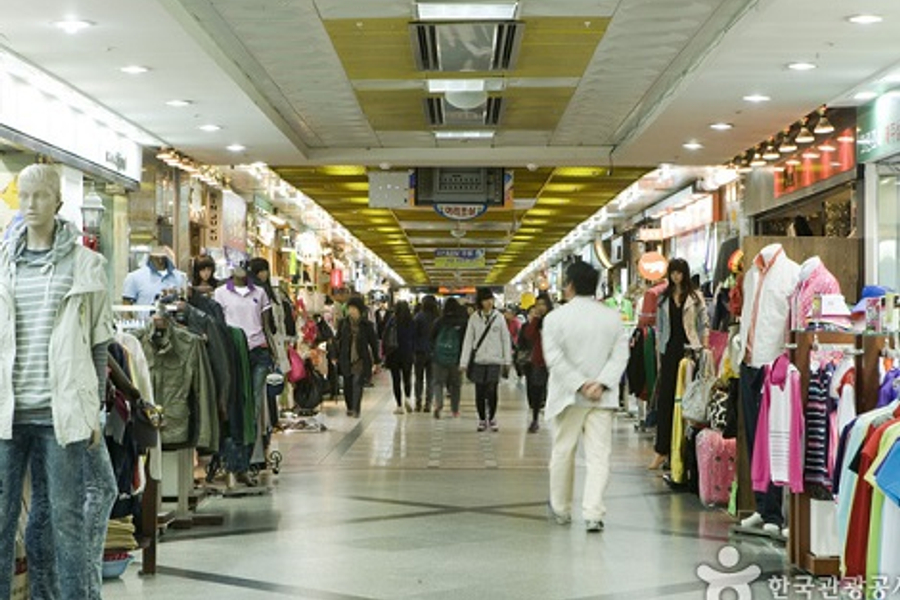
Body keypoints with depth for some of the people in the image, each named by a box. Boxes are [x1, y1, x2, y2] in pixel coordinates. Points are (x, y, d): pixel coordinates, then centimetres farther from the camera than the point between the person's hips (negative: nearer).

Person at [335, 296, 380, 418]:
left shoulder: (367, 325, -2)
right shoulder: (343, 323, 4)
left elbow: (373, 343, 3)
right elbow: (338, 340, 9)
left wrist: (376, 362, 4)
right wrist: (336, 357, 5)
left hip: (361, 359, -3)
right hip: (346, 359, 3)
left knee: (357, 384, -13)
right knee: (347, 385, 9)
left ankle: (355, 410, -12)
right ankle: (350, 408, 24)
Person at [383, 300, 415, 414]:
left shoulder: (391, 321, -7)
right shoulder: (411, 322, -5)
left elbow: (385, 338, -6)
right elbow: (414, 339, -2)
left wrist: (384, 352, 1)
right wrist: (413, 352, 7)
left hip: (393, 354, -1)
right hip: (407, 354, 1)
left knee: (396, 380, 5)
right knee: (407, 378, 16)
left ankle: (399, 406, 2)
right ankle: (407, 398, -7)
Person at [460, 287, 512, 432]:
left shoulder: (499, 317, 2)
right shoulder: (474, 318, 3)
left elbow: (506, 339, 6)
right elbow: (468, 340, 3)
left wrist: (507, 360, 3)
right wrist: (464, 362, -2)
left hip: (494, 360, -1)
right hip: (478, 360, 1)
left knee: (492, 391, -6)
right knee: (480, 392, 3)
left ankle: (492, 418, 12)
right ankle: (482, 419, 17)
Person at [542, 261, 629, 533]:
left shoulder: (555, 318, -6)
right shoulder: (612, 317, 3)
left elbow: (554, 358, -13)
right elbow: (620, 354, -4)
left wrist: (580, 385, -13)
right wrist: (601, 383, -11)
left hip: (568, 397, -1)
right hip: (603, 398, 1)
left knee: (563, 452, 14)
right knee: (599, 455, 0)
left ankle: (561, 509, 28)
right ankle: (593, 513, -11)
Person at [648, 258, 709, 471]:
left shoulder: (695, 296, 3)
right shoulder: (664, 298, 14)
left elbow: (704, 324, 2)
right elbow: (659, 327, 15)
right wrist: (658, 354, 9)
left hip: (689, 348, -3)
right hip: (669, 349, 3)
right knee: (665, 399, -1)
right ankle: (662, 450, 1)